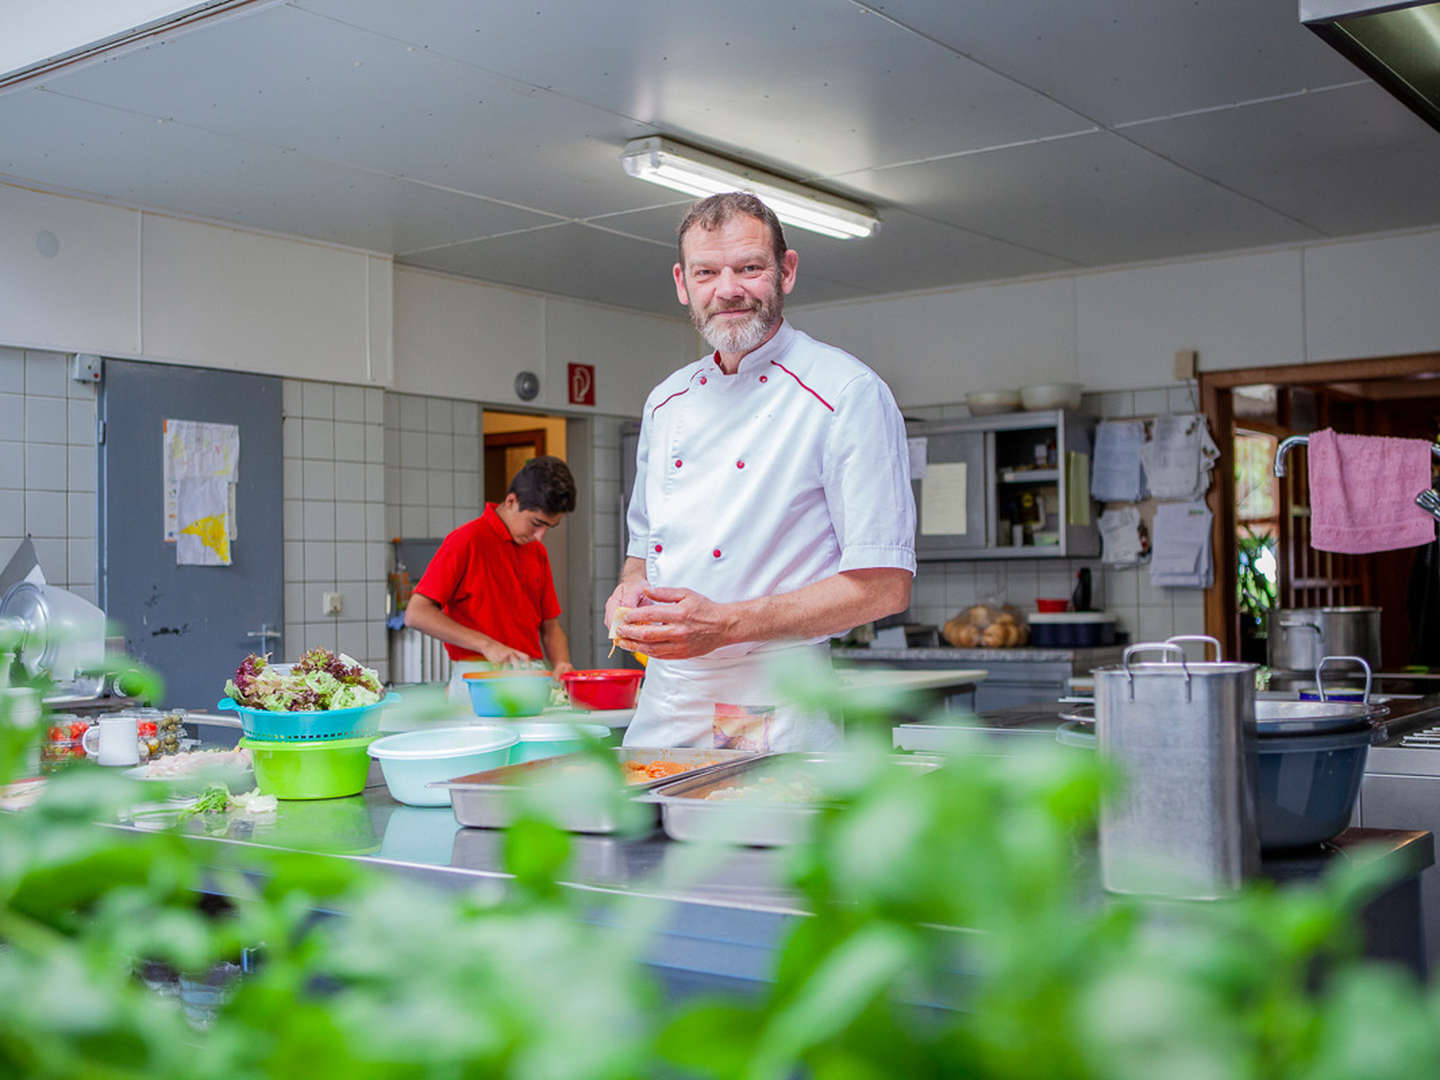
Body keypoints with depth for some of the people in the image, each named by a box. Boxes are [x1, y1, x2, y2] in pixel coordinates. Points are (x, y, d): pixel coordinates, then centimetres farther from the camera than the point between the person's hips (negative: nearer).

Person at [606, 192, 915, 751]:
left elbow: (884, 585, -14)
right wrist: (630, 592, -1)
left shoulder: (849, 393, -9)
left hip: (775, 719, -5)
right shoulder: (666, 402, 11)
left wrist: (725, 624, -20)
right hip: (662, 707, 5)